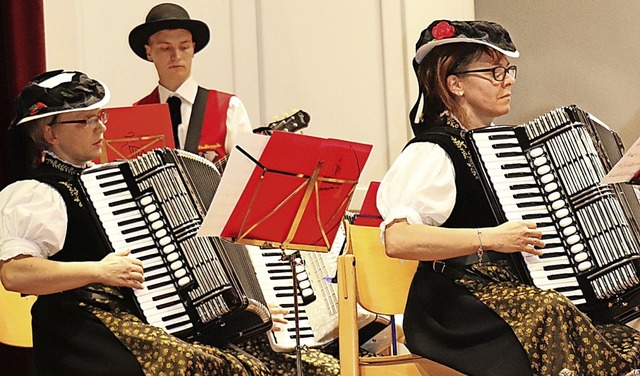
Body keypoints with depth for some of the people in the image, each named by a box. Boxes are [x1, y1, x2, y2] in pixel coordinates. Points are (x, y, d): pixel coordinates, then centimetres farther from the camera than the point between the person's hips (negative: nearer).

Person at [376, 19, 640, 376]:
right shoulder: (430, 151, -9)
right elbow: (397, 239, -24)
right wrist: (489, 238, -23)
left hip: (512, 290, 8)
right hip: (457, 310, -8)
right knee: (551, 313, -35)